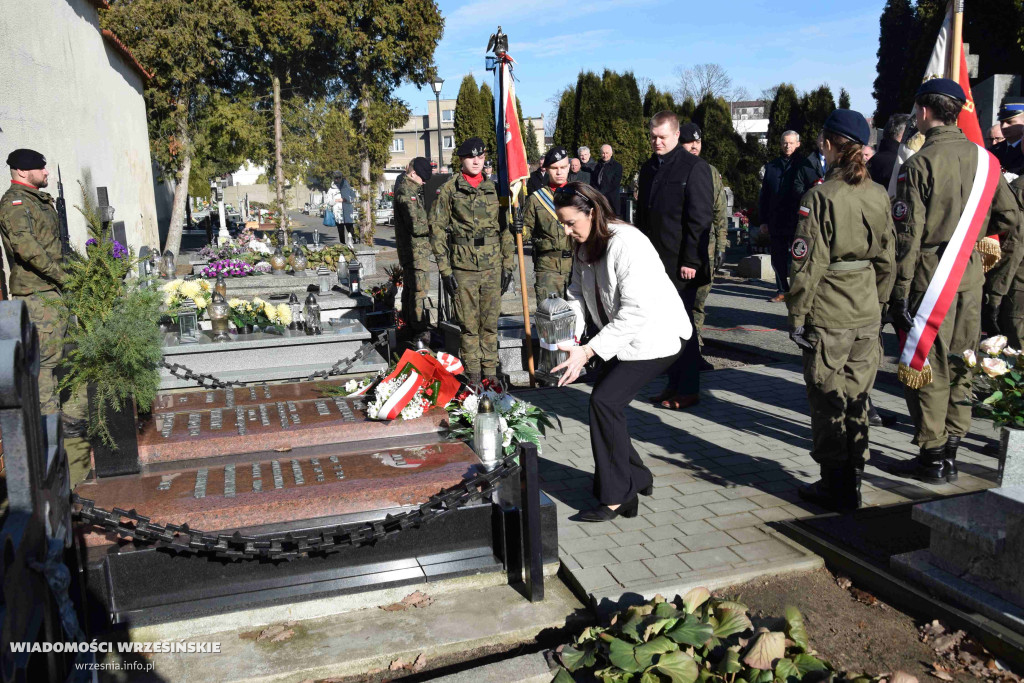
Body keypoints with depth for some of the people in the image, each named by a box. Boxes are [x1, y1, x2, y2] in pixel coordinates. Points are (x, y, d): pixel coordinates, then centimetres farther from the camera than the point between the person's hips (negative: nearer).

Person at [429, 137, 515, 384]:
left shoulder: (494, 188, 9)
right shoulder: (449, 189, 0)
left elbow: (505, 229, 12)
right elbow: (437, 230, -1)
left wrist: (507, 265, 8)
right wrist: (445, 269, -6)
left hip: (493, 265, 3)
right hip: (463, 267, -2)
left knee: (491, 323, 8)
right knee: (469, 324, 3)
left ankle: (490, 372, 20)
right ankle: (472, 374, 15)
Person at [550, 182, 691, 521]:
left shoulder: (626, 243, -25)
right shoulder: (584, 246, 4)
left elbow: (636, 312, -29)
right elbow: (578, 294, 7)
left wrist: (588, 351, -31)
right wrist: (567, 337, -11)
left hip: (655, 335, -9)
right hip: (621, 337, 9)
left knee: (605, 401, -16)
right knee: (604, 401, 5)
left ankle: (615, 499, -3)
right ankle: (637, 478, 25)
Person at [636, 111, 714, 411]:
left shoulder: (694, 167, -6)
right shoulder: (648, 168, 15)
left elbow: (701, 218, -11)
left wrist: (690, 260, -16)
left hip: (681, 264, -6)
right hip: (654, 261, 6)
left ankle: (689, 389, 9)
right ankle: (674, 383, 19)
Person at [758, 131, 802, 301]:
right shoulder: (772, 166, 10)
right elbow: (764, 196, 11)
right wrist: (763, 220, 6)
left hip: (796, 222, -3)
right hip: (776, 222, 4)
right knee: (778, 258, 8)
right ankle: (782, 290, 19)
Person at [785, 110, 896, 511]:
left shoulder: (820, 197, -13)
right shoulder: (879, 195, 5)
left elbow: (808, 264, -14)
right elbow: (887, 260, 10)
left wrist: (797, 316, -7)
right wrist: (879, 304, 20)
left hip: (828, 313, -6)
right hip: (867, 312, 6)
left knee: (827, 399, 5)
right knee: (856, 396, 15)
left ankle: (835, 486, 14)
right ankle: (852, 484, 25)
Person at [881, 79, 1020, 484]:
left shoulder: (919, 164, -11)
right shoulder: (983, 158, 6)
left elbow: (908, 233, -14)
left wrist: (899, 292, -11)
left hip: (930, 276, -6)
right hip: (970, 276, 6)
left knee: (927, 365, 2)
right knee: (960, 362, 13)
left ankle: (931, 458, 9)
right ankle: (950, 453, 22)